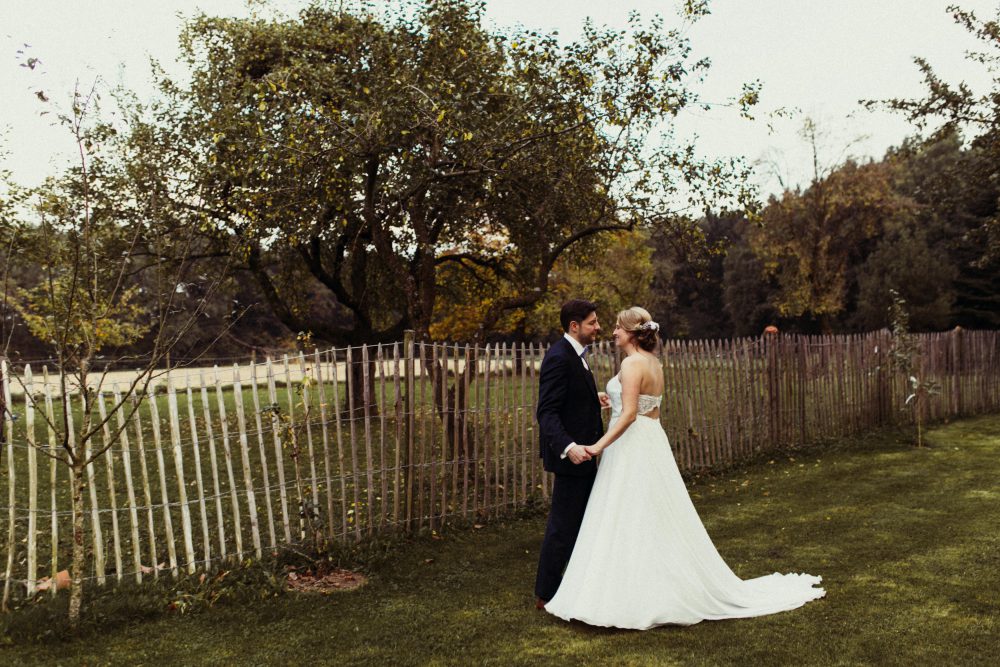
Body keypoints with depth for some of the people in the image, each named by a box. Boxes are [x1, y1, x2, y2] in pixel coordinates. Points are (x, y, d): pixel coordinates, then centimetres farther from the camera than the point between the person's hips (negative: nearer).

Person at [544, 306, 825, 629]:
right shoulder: (654, 363, 12)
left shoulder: (632, 364, -16)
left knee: (629, 522, -3)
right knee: (656, 521, 15)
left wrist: (600, 445, -25)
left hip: (632, 449, -10)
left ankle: (635, 601, 3)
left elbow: (629, 414, -23)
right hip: (650, 443, 10)